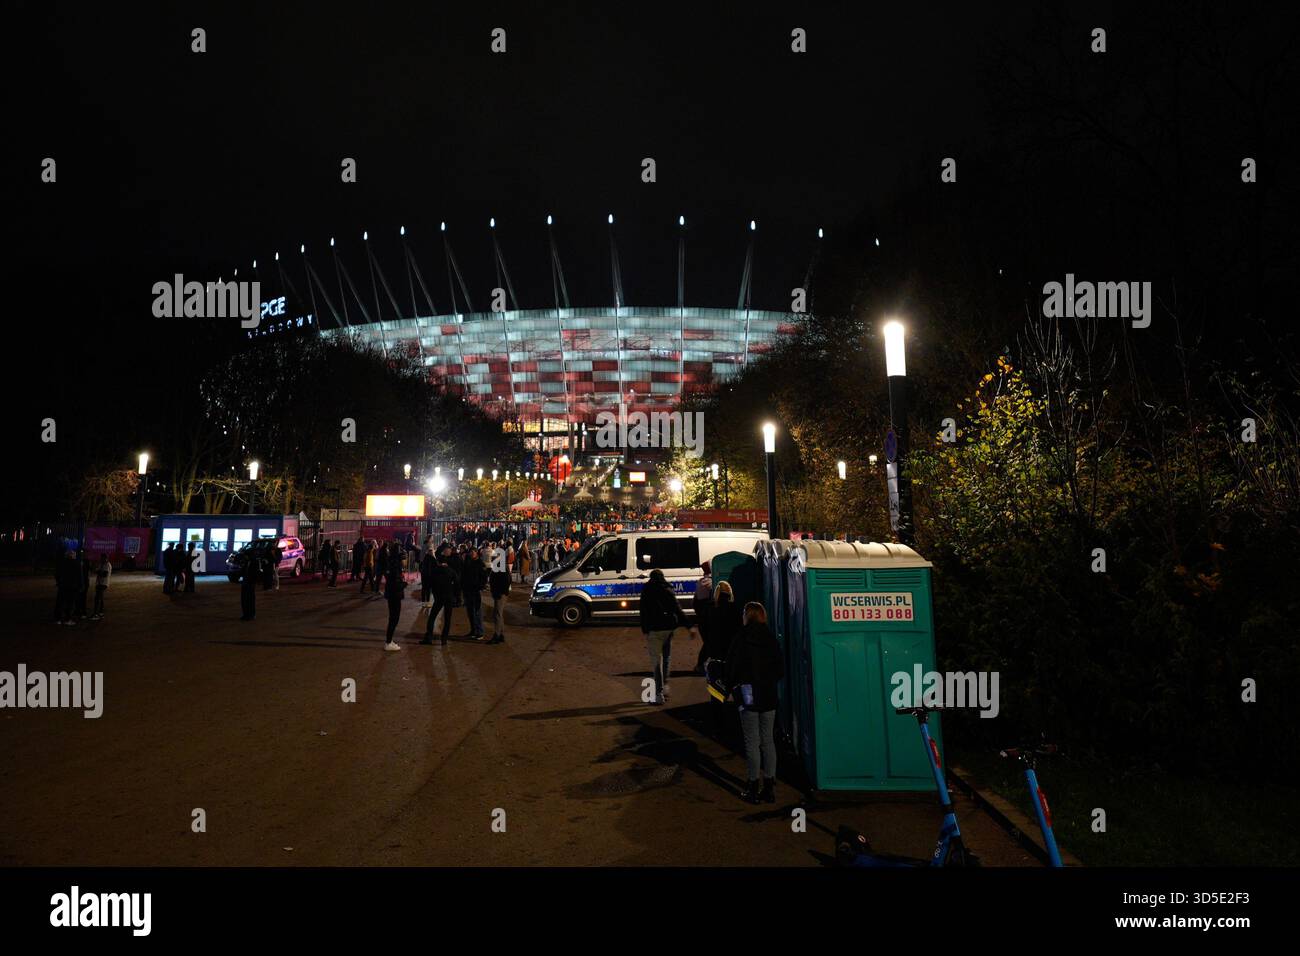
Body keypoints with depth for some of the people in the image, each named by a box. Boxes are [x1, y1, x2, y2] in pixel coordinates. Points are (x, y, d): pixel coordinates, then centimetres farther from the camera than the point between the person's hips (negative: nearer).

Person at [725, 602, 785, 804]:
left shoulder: (740, 639, -11)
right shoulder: (771, 640, 0)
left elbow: (732, 667, -8)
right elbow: (781, 670, 4)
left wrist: (732, 688, 6)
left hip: (749, 696, -4)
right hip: (769, 697, 4)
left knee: (752, 742, 3)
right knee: (768, 740, 11)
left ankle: (753, 789, 8)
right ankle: (769, 789, 16)